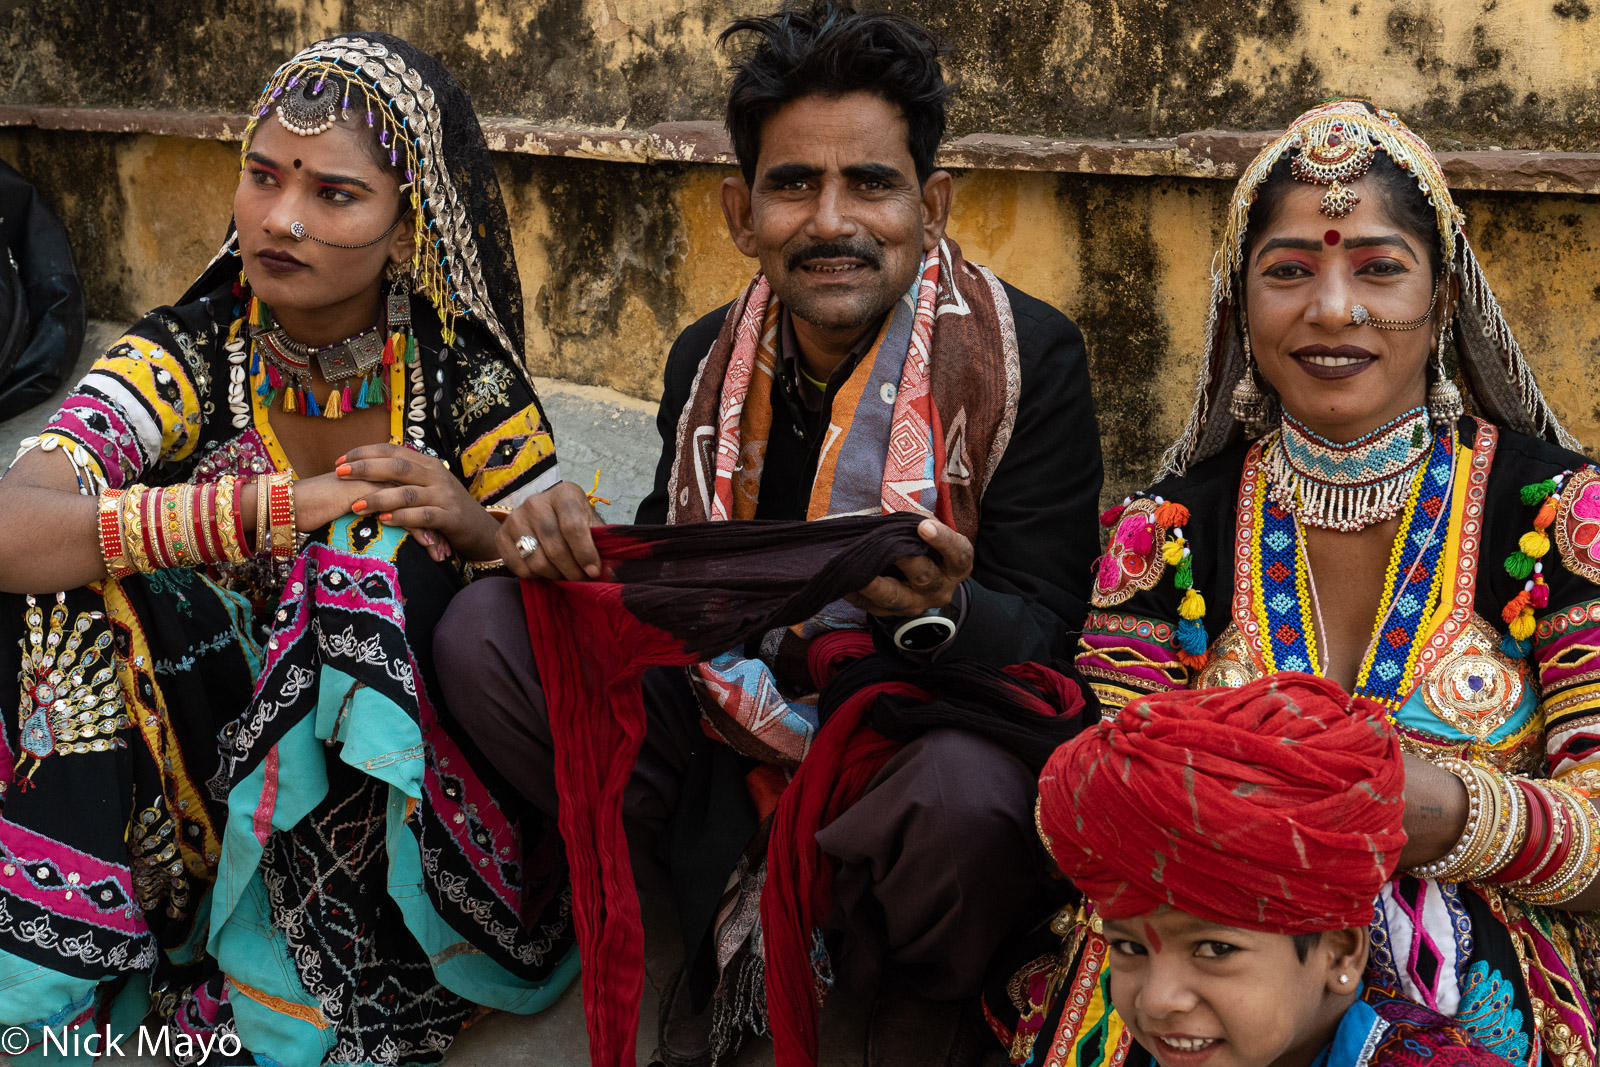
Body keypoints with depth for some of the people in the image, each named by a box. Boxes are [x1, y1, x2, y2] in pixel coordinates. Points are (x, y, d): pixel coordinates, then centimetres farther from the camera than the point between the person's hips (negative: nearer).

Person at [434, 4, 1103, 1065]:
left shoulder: (1030, 356, -12)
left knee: (965, 791, -40)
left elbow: (1050, 638, -14)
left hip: (933, 729, -4)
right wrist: (574, 542, -14)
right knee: (482, 633, -9)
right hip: (742, 731, 5)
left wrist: (938, 611, -38)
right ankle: (732, 911, 3)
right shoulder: (712, 358, 1)